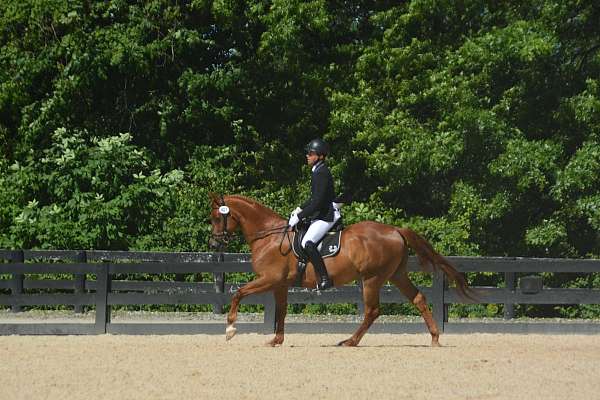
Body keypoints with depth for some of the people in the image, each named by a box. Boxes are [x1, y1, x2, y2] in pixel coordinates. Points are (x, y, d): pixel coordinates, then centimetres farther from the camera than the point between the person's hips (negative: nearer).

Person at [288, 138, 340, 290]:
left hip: (326, 216, -11)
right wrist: (300, 209, 15)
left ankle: (324, 279, -26)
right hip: (320, 214, 11)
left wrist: (299, 216, -19)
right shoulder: (318, 171, 14)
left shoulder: (322, 173, -18)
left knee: (307, 243, -25)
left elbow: (317, 202, -23)